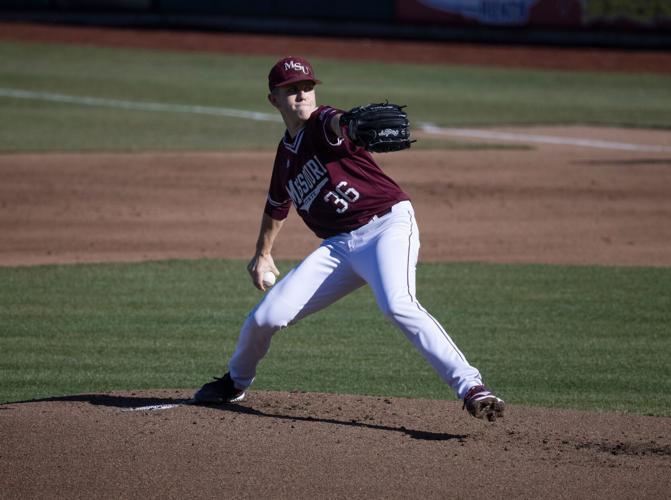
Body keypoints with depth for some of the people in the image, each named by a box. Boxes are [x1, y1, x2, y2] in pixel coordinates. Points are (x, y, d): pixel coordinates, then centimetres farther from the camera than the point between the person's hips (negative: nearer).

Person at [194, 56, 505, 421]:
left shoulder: (323, 124, -7)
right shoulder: (286, 153, 14)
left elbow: (339, 123, -35)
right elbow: (277, 205, 33)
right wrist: (262, 254, 40)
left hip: (388, 224, -6)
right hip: (339, 245, 7)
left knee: (397, 305, -34)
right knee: (268, 315, 1)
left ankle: (470, 387, -36)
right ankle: (236, 381, 31)